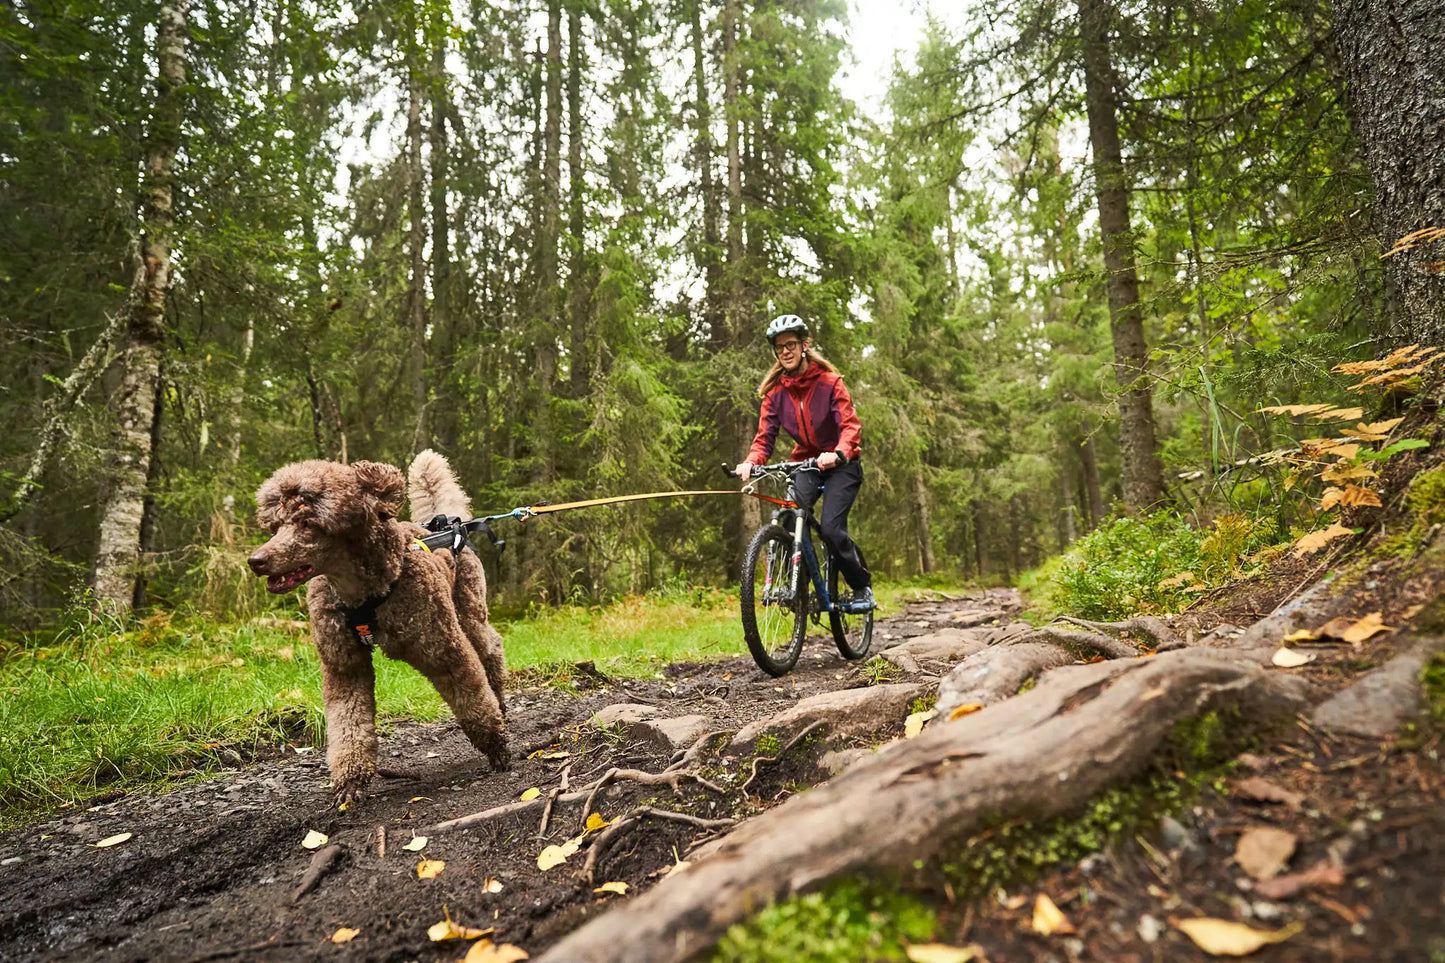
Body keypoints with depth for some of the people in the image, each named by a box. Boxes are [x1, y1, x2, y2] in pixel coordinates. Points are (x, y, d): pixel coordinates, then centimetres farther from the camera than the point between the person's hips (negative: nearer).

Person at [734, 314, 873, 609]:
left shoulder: (829, 381, -12)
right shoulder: (775, 391, -1)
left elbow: (850, 424, -23)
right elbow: (765, 435, -8)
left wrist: (838, 454, -44)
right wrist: (750, 462, -30)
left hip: (841, 464, -3)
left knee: (831, 527, -19)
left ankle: (862, 587, 6)